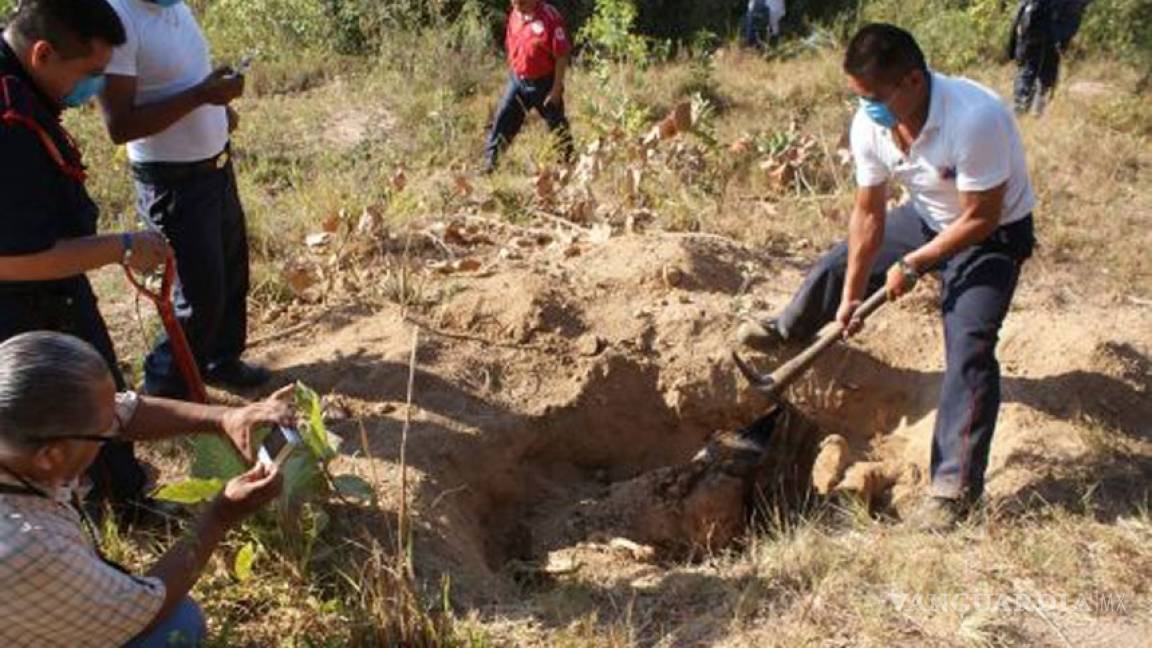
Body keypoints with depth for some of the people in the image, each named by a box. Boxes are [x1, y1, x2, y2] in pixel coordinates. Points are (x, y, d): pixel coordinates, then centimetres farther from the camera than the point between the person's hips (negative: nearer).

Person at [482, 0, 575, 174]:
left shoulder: (550, 18, -19)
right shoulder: (514, 15, 0)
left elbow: (562, 56, -18)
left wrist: (557, 90, -17)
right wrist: (512, 74, 14)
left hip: (543, 84, -5)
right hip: (517, 81, 5)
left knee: (557, 125, 9)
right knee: (503, 121, 3)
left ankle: (570, 164, 26)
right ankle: (489, 163, 10)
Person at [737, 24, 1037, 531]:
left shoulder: (975, 120, -39)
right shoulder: (870, 126, -20)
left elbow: (981, 218, -29)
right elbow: (868, 214, -10)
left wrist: (912, 265, -22)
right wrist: (850, 297, -8)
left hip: (992, 236, -6)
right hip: (929, 218, 6)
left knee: (969, 348, -18)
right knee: (840, 263, 13)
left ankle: (956, 490, -12)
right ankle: (788, 332, 46)